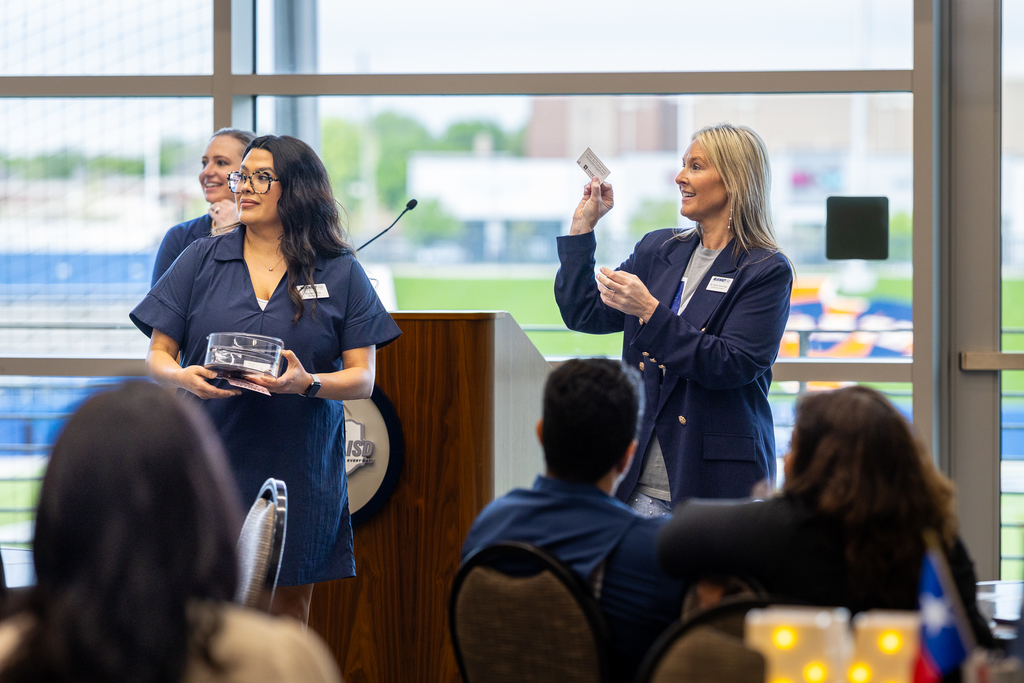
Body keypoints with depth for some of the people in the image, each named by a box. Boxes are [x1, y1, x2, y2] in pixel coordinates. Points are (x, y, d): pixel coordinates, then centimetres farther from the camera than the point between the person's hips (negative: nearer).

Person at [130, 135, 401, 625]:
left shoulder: (341, 274, 5)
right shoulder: (200, 261, 8)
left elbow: (362, 379, 1)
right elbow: (157, 357, 7)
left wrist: (307, 383, -19)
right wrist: (182, 377, -16)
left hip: (300, 469, 0)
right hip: (211, 463, 0)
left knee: (289, 610, 5)